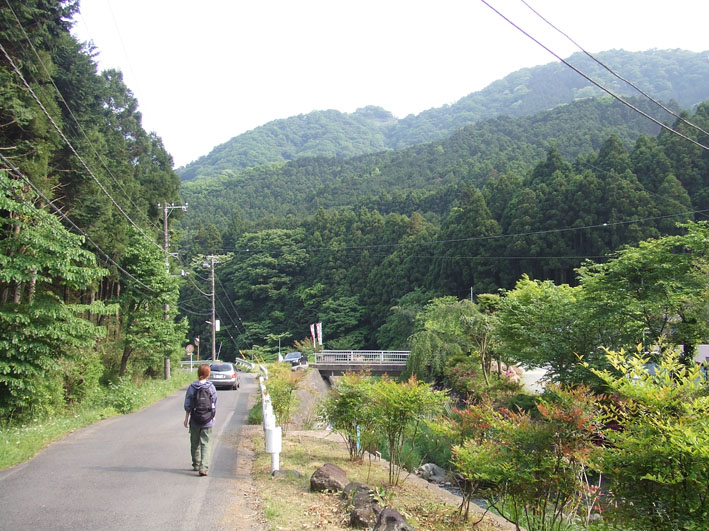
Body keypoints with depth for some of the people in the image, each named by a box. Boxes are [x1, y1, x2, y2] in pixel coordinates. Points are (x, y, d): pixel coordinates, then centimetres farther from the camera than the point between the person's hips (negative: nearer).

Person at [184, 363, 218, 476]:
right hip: (207, 421, 0)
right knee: (206, 444, 1)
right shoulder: (211, 387, -4)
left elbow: (188, 405, -2)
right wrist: (213, 416, 19)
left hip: (195, 421, 0)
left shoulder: (192, 387, -6)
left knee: (195, 443, 16)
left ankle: (196, 465, 28)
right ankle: (204, 468, -11)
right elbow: (215, 404, 5)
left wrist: (186, 418, 8)